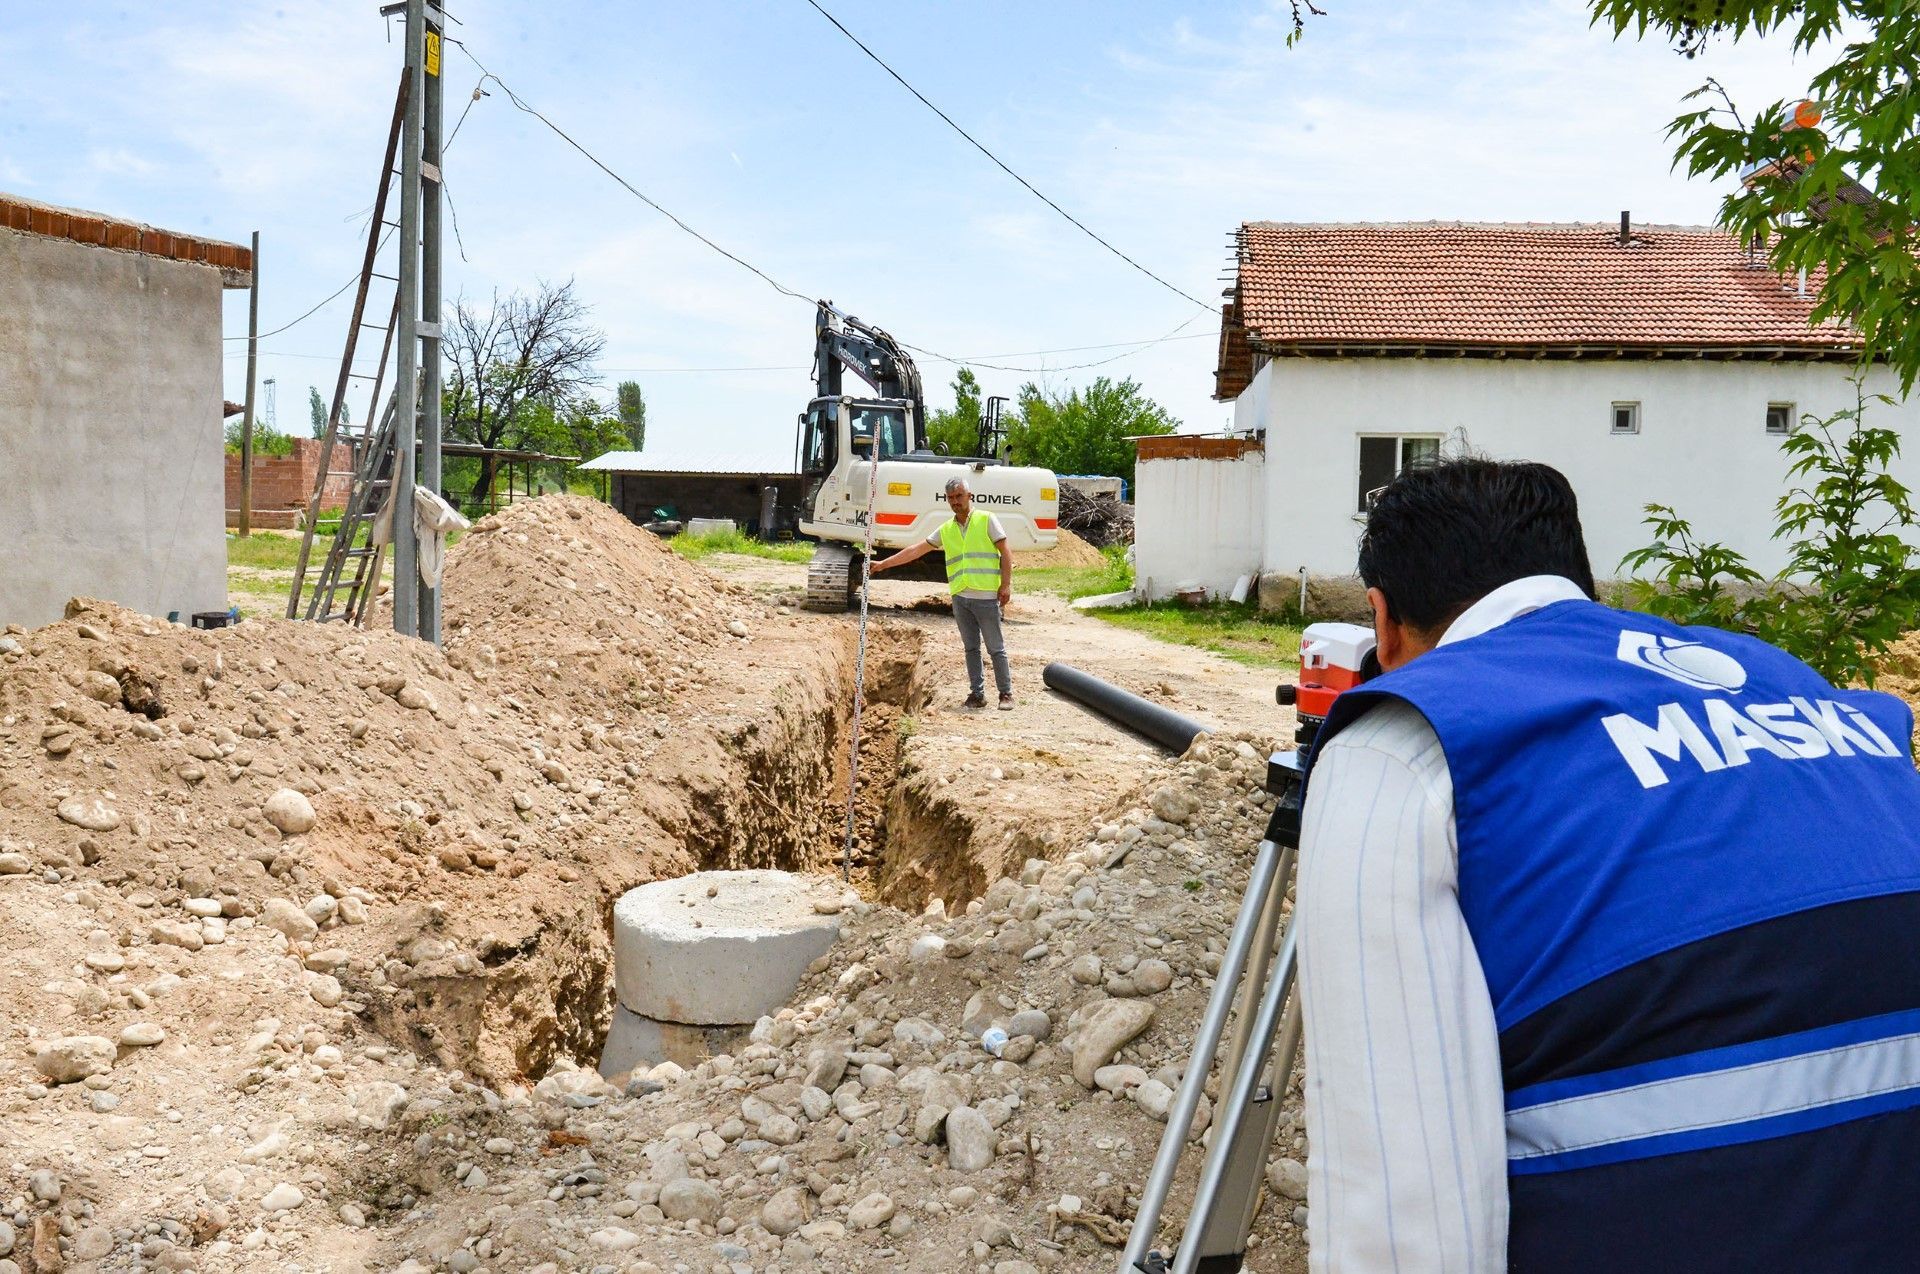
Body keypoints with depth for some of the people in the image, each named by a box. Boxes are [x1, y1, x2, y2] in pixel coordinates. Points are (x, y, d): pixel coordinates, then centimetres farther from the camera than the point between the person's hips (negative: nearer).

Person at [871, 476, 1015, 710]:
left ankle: (1006, 693, 9)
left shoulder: (986, 520, 0)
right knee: (971, 648, 9)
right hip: (960, 597, 5)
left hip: (986, 597, -5)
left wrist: (1006, 584, -11)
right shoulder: (946, 529, 13)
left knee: (996, 648, 1)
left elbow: (1005, 553, -2)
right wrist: (883, 563, 10)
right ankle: (978, 693, 16)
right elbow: (916, 550, 13)